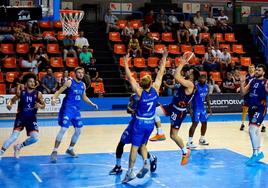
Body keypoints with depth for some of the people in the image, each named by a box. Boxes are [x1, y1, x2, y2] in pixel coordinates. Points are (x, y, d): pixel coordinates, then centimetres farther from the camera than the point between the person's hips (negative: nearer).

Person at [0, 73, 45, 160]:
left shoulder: (38, 94, -3)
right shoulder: (21, 93, -3)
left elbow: (43, 105, 4)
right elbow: (12, 100, 8)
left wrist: (40, 106, -20)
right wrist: (9, 104, -15)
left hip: (31, 118, 2)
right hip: (21, 117, -2)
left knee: (35, 138, -9)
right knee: (14, 136, -17)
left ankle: (18, 147, 16)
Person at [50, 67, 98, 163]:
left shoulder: (83, 85, 9)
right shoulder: (69, 82, -9)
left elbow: (84, 97, 23)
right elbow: (59, 91, -11)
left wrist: (92, 104, 12)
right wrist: (54, 98, -29)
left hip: (76, 109, 7)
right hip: (67, 108, -7)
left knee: (78, 130, 10)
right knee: (63, 129, -14)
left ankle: (70, 149, 27)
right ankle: (54, 151, -9)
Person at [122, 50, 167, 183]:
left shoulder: (140, 92, -18)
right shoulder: (155, 89, -10)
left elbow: (130, 78, -17)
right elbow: (160, 73, -3)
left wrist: (126, 63, -11)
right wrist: (164, 58, 4)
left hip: (140, 123, -4)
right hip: (150, 123, 4)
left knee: (134, 147, 1)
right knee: (142, 144, 21)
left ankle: (130, 172, -1)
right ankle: (146, 162, -1)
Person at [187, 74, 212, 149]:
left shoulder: (206, 86, 5)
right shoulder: (196, 86, -17)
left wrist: (209, 107, 15)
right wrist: (191, 108, -25)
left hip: (202, 107, 8)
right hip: (196, 108, -8)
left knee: (204, 123, 14)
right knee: (195, 123, -14)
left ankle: (202, 139, 31)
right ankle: (189, 142, -12)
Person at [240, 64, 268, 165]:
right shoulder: (252, 81, 12)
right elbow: (243, 93, 11)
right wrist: (242, 83, -2)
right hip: (251, 108, 8)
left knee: (252, 129, -18)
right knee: (255, 130, 15)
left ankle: (255, 153, -12)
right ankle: (259, 152, 29)